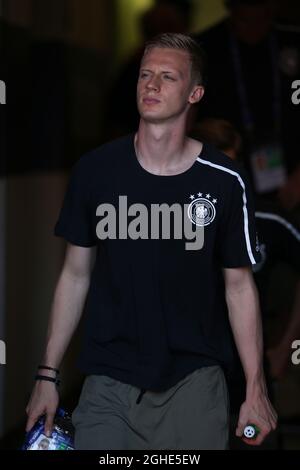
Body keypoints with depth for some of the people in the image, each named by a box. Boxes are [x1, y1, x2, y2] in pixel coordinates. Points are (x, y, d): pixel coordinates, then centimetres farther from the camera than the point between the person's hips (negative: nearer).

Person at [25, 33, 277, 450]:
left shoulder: (224, 182, -5)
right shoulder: (94, 170, -1)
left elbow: (238, 285, 2)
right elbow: (76, 275, 6)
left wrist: (256, 389, -1)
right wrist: (47, 375, 4)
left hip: (194, 383, 0)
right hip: (109, 383, 1)